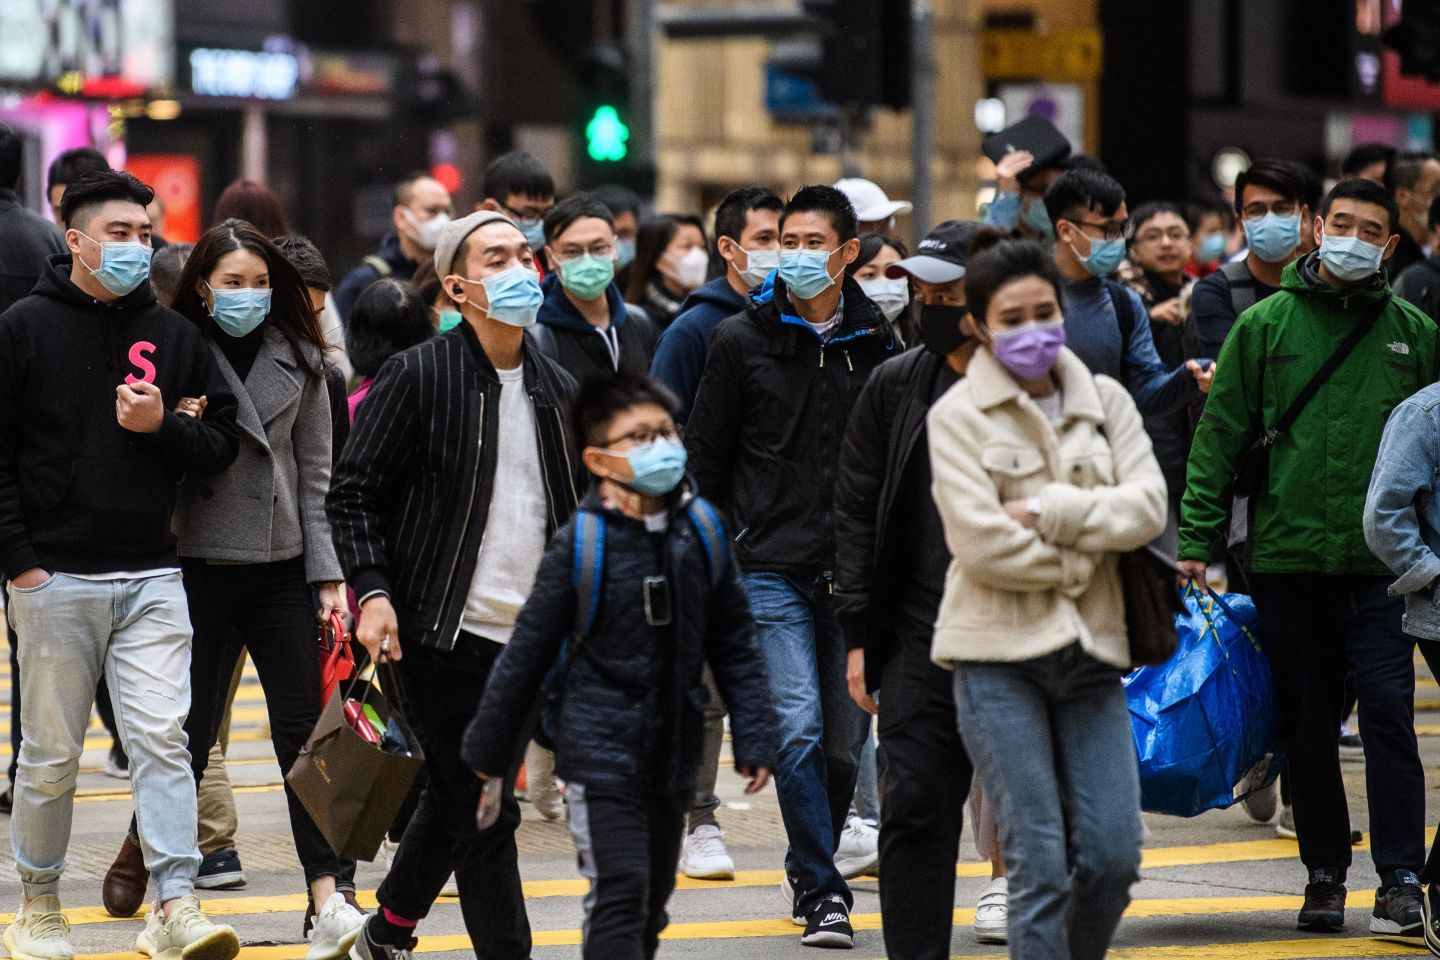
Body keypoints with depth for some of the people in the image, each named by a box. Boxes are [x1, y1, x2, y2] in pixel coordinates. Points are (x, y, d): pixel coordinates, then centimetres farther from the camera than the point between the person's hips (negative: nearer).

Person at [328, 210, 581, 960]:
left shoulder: (557, 390, 11)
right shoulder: (418, 376, -7)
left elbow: (578, 511, 19)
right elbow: (353, 494, -6)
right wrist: (372, 592, -18)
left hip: (527, 640, 6)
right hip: (445, 633, -6)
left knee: (455, 801, 17)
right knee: (483, 812, -7)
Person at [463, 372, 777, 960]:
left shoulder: (702, 531, -1)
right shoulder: (581, 544, -12)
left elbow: (735, 647, 8)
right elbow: (527, 653, -4)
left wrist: (754, 739, 4)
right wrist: (486, 753, 2)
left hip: (673, 752, 5)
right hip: (601, 754, -5)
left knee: (652, 903, 14)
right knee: (620, 895, -12)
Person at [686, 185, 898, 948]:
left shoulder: (877, 340, 6)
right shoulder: (744, 340, 1)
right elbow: (704, 456, 7)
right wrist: (722, 544, 2)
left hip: (855, 570, 2)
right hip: (772, 569, -2)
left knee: (846, 737, 7)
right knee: (798, 727, -13)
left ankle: (811, 865, 28)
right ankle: (820, 889, -9)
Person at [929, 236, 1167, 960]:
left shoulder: (1105, 401, 11)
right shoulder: (957, 415, -1)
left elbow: (1147, 508, -4)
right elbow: (983, 545, -12)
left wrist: (1046, 511, -12)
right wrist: (1083, 555, -4)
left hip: (1090, 653, 4)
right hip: (998, 657, -4)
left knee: (1113, 857, -1)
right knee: (1038, 866, -6)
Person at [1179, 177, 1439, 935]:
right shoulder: (1265, 325, 4)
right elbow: (1220, 436, 5)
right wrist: (1197, 540, -1)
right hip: (1287, 556, 1)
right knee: (1307, 724, 7)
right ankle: (1325, 871, 18)